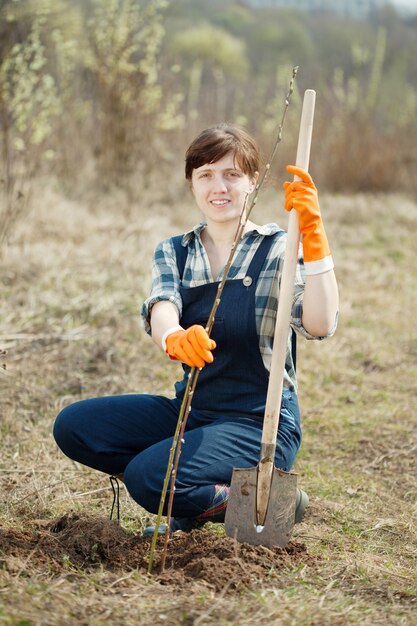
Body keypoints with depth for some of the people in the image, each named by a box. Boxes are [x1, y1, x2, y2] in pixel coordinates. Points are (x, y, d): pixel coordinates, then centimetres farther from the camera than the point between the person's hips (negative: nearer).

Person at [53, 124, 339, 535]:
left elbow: (319, 325, -25)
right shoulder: (174, 253, 6)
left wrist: (313, 233, -35)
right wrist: (175, 338, -42)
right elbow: (160, 314, -17)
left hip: (261, 424, -6)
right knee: (73, 426, -8)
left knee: (148, 477, -27)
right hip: (191, 411, 6)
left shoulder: (278, 250, -7)